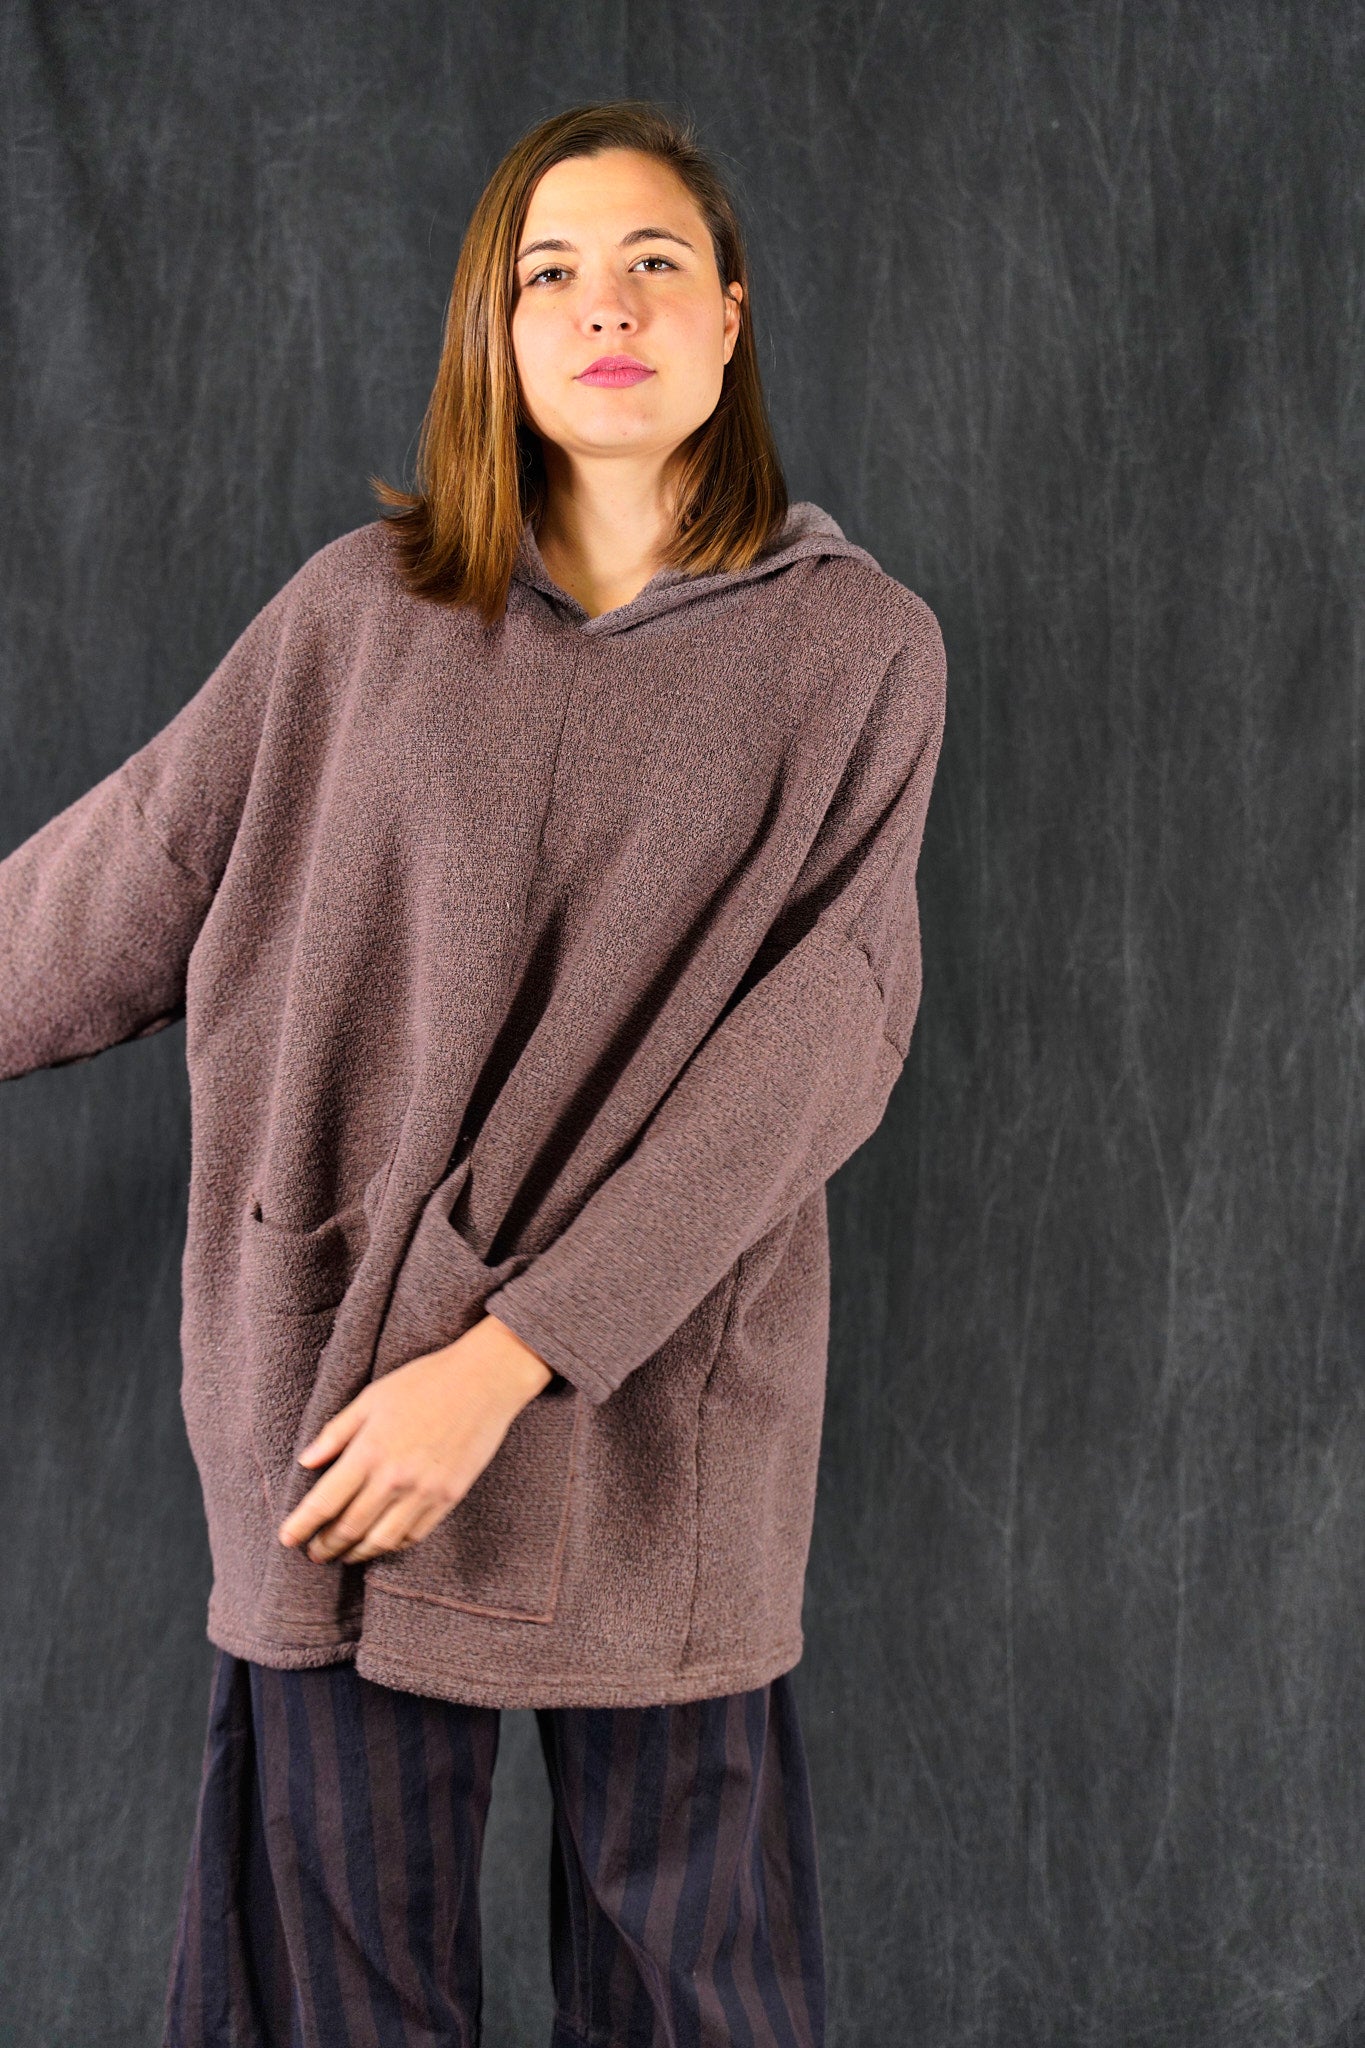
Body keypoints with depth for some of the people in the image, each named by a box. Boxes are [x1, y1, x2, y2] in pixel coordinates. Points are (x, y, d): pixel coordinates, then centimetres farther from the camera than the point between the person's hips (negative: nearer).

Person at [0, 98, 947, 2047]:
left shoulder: (858, 645, 0)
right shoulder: (365, 609, 5)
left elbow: (811, 1044, -9)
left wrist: (506, 1359, -16)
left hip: (666, 1396, -1)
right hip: (340, 1380, 1)